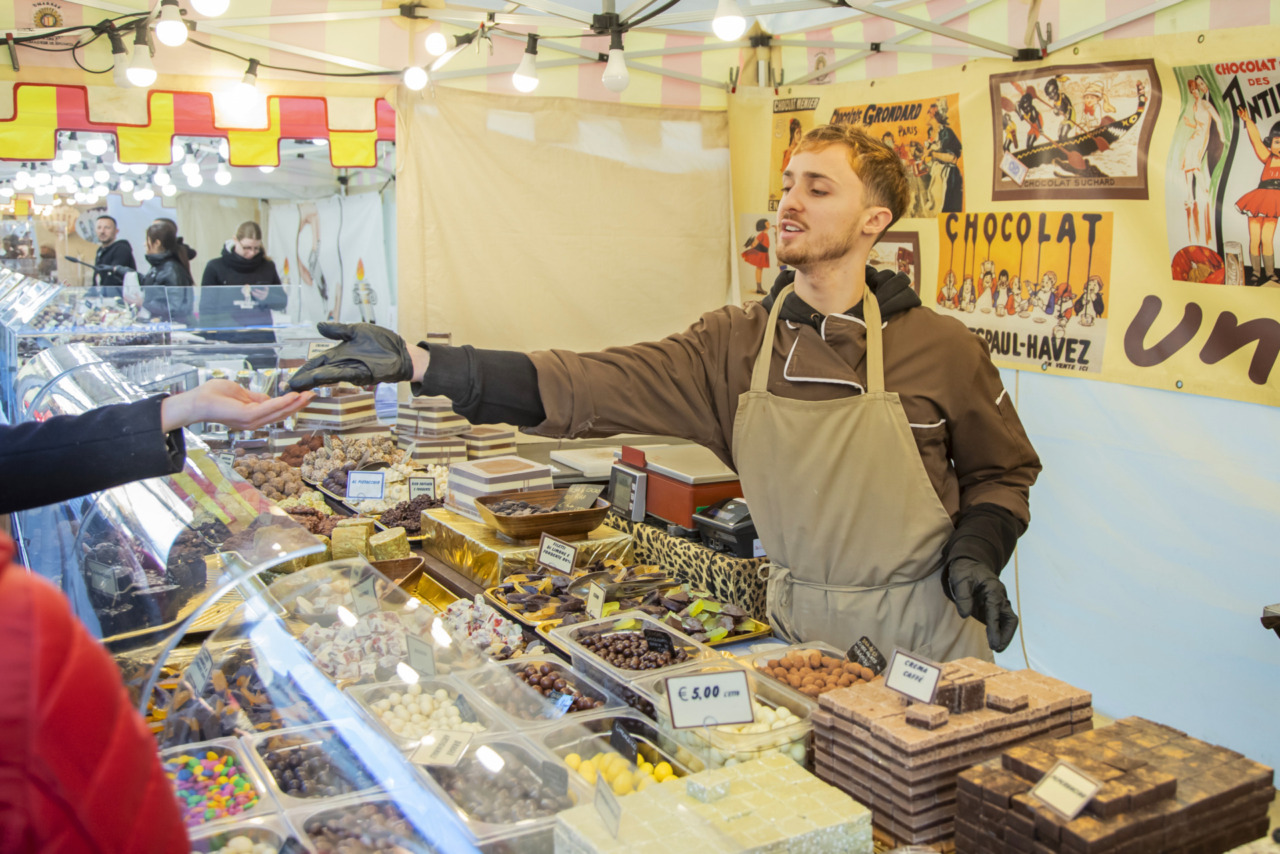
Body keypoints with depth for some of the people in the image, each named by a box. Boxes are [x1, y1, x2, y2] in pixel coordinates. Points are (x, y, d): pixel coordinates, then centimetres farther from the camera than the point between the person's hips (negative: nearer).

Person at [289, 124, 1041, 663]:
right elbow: (589, 386, -14)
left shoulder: (943, 348, -8)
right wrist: (420, 364, -22)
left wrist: (977, 551, -13)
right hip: (799, 628, 2)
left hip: (923, 630, -1)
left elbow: (1003, 472, 7)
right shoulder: (734, 345, -5)